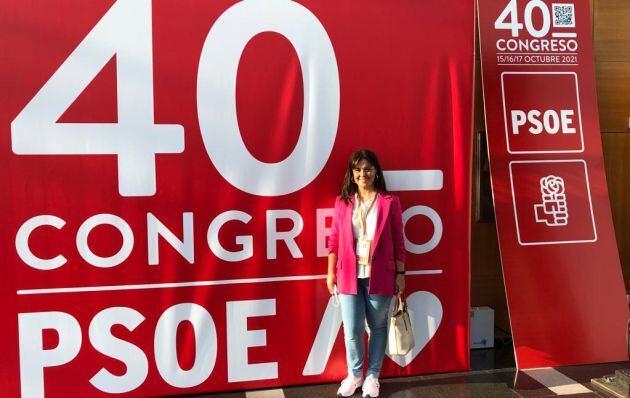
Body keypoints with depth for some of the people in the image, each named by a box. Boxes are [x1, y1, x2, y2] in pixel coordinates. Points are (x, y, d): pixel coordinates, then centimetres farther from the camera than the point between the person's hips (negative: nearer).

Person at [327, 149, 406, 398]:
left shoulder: (389, 202, 1)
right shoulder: (342, 202, 5)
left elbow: (398, 242, 2)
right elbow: (334, 240, 7)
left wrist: (400, 273, 0)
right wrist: (331, 272, 5)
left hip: (379, 275, -1)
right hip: (349, 276, 1)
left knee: (378, 327, 11)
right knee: (352, 330, 3)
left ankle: (372, 375, 28)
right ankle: (354, 375, 25)